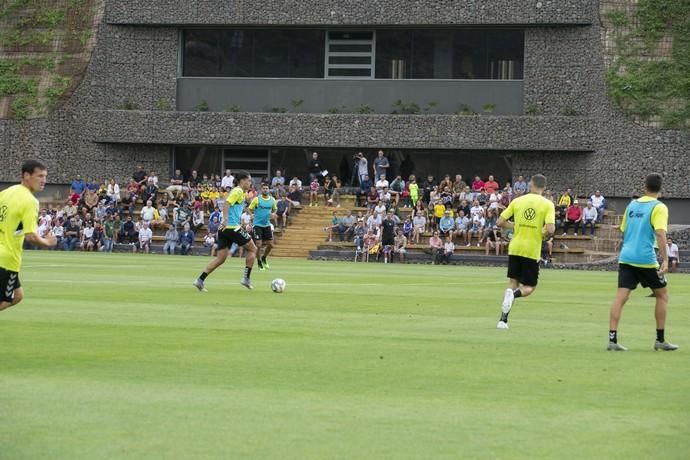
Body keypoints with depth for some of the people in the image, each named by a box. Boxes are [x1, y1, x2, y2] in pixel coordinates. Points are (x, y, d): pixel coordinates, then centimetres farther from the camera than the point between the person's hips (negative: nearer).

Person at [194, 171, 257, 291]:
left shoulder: (240, 192, 21)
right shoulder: (238, 191, -7)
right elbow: (227, 204, -20)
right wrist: (225, 220, -28)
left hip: (224, 228, 9)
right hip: (232, 227, -9)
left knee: (220, 258, 6)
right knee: (252, 249, 5)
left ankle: (200, 280, -2)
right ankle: (246, 278, 5)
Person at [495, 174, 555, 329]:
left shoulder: (517, 201, 3)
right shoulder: (547, 204, -6)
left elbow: (500, 222, 2)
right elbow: (550, 229, -17)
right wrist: (543, 234, 4)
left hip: (515, 248, 3)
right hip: (532, 251, -3)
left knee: (513, 283, 16)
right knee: (529, 288, 10)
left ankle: (503, 319, 3)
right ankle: (514, 294, -25)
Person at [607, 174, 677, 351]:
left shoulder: (632, 205, 13)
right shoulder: (658, 208, -5)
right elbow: (660, 234, -17)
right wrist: (665, 260, -20)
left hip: (626, 257, 5)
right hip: (646, 259, -5)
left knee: (621, 297, -2)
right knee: (662, 295, 12)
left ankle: (612, 339, -13)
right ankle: (660, 340, 14)